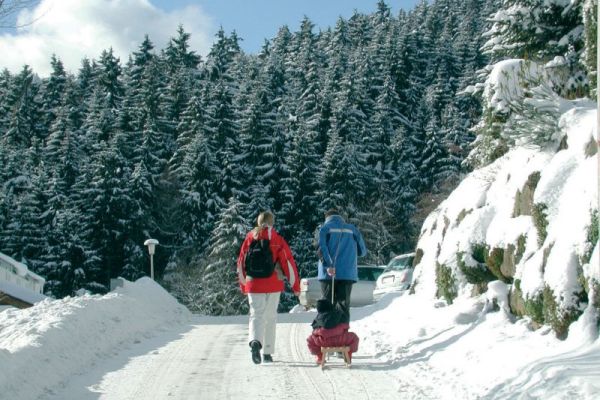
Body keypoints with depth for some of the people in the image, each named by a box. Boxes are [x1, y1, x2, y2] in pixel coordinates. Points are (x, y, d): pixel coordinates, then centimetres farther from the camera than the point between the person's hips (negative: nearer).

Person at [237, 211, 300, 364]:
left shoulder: (250, 238, 3)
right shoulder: (277, 239, -2)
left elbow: (241, 262, 9)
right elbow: (288, 262, -4)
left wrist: (243, 284, 20)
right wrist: (295, 285, 2)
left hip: (253, 285, 1)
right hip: (273, 285, 0)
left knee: (256, 315, -2)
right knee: (271, 317, 12)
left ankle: (255, 342, -30)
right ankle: (267, 352, 15)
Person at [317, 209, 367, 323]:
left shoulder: (325, 228, 5)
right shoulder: (352, 229, 12)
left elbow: (321, 247, -12)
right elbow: (362, 251, 14)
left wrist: (328, 265, -22)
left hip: (329, 273, -2)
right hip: (348, 274, 2)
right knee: (344, 306, 4)